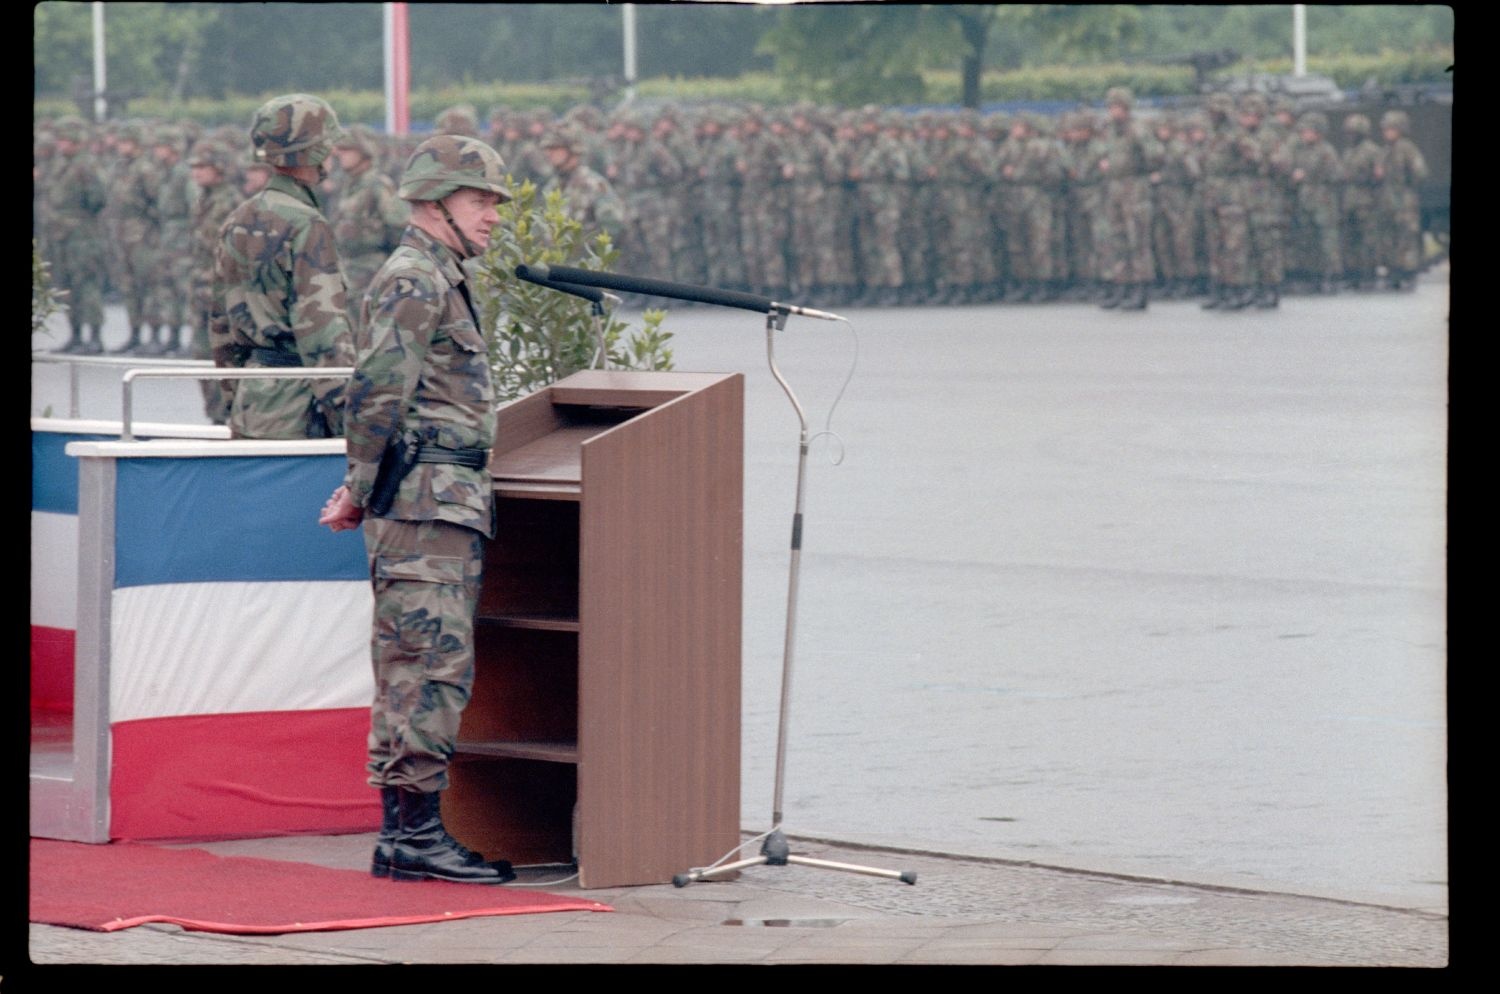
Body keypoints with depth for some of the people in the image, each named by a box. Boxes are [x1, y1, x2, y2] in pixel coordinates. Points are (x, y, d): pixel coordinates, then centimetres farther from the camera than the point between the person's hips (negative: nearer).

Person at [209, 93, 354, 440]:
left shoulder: (238, 222, 13)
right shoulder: (306, 227, -13)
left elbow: (221, 324, 19)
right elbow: (323, 332, -17)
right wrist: (347, 412, -15)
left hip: (248, 412, 8)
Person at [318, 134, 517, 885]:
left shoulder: (439, 282, 21)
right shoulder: (411, 282, -12)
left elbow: (381, 395, 26)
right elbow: (377, 393, -20)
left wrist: (364, 490, 20)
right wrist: (363, 490, -13)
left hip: (450, 507, 10)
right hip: (427, 502, -10)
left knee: (411, 668, 10)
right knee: (435, 664, -11)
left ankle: (401, 834, 13)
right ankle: (417, 831, -11)